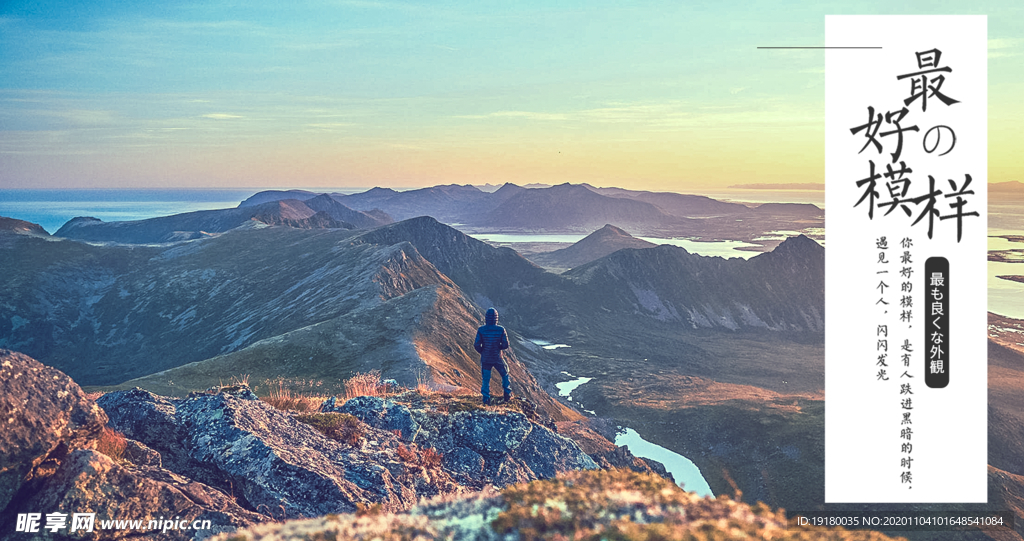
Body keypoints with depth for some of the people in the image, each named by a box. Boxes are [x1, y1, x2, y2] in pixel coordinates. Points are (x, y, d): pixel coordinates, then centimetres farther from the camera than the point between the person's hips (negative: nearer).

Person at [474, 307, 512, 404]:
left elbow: (477, 345, -11)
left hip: (485, 359, 0)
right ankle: (507, 393, 25)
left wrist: (482, 352, 8)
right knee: (505, 375, 23)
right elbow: (505, 345, -11)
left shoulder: (481, 330, -13)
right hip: (497, 358, 0)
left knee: (486, 379, 14)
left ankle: (486, 399, 15)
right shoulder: (501, 330, -13)